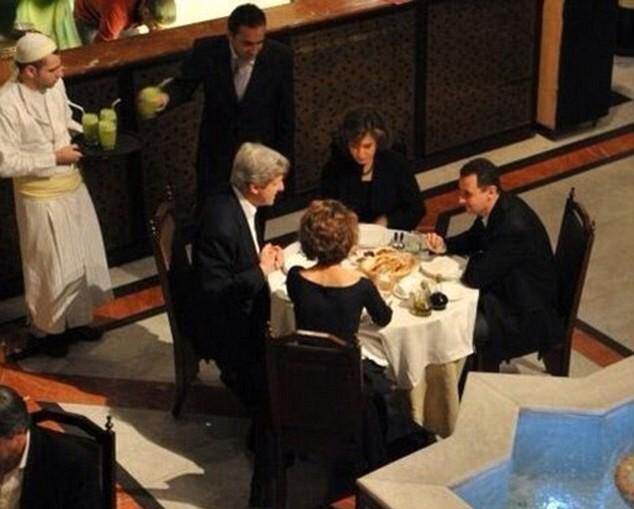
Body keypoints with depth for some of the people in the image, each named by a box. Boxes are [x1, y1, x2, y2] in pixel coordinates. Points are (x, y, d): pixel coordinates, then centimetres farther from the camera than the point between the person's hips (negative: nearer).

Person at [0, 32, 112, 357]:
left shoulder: (54, 85, -5)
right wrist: (53, 157, -23)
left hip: (73, 186, 7)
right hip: (41, 198, -7)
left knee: (84, 259, 19)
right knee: (50, 268, 8)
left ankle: (77, 318, 39)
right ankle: (47, 329, 31)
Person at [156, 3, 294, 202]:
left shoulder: (279, 57, -20)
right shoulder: (207, 51, -21)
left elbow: (285, 114, -8)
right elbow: (184, 84, -6)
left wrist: (282, 160, -1)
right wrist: (165, 97, -30)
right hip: (216, 152, 0)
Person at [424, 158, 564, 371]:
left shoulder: (513, 226, -32)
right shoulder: (498, 208, -5)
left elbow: (475, 278, -29)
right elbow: (473, 239, 16)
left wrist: (474, 258, -8)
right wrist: (445, 245, -2)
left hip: (527, 314, -9)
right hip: (506, 288, 9)